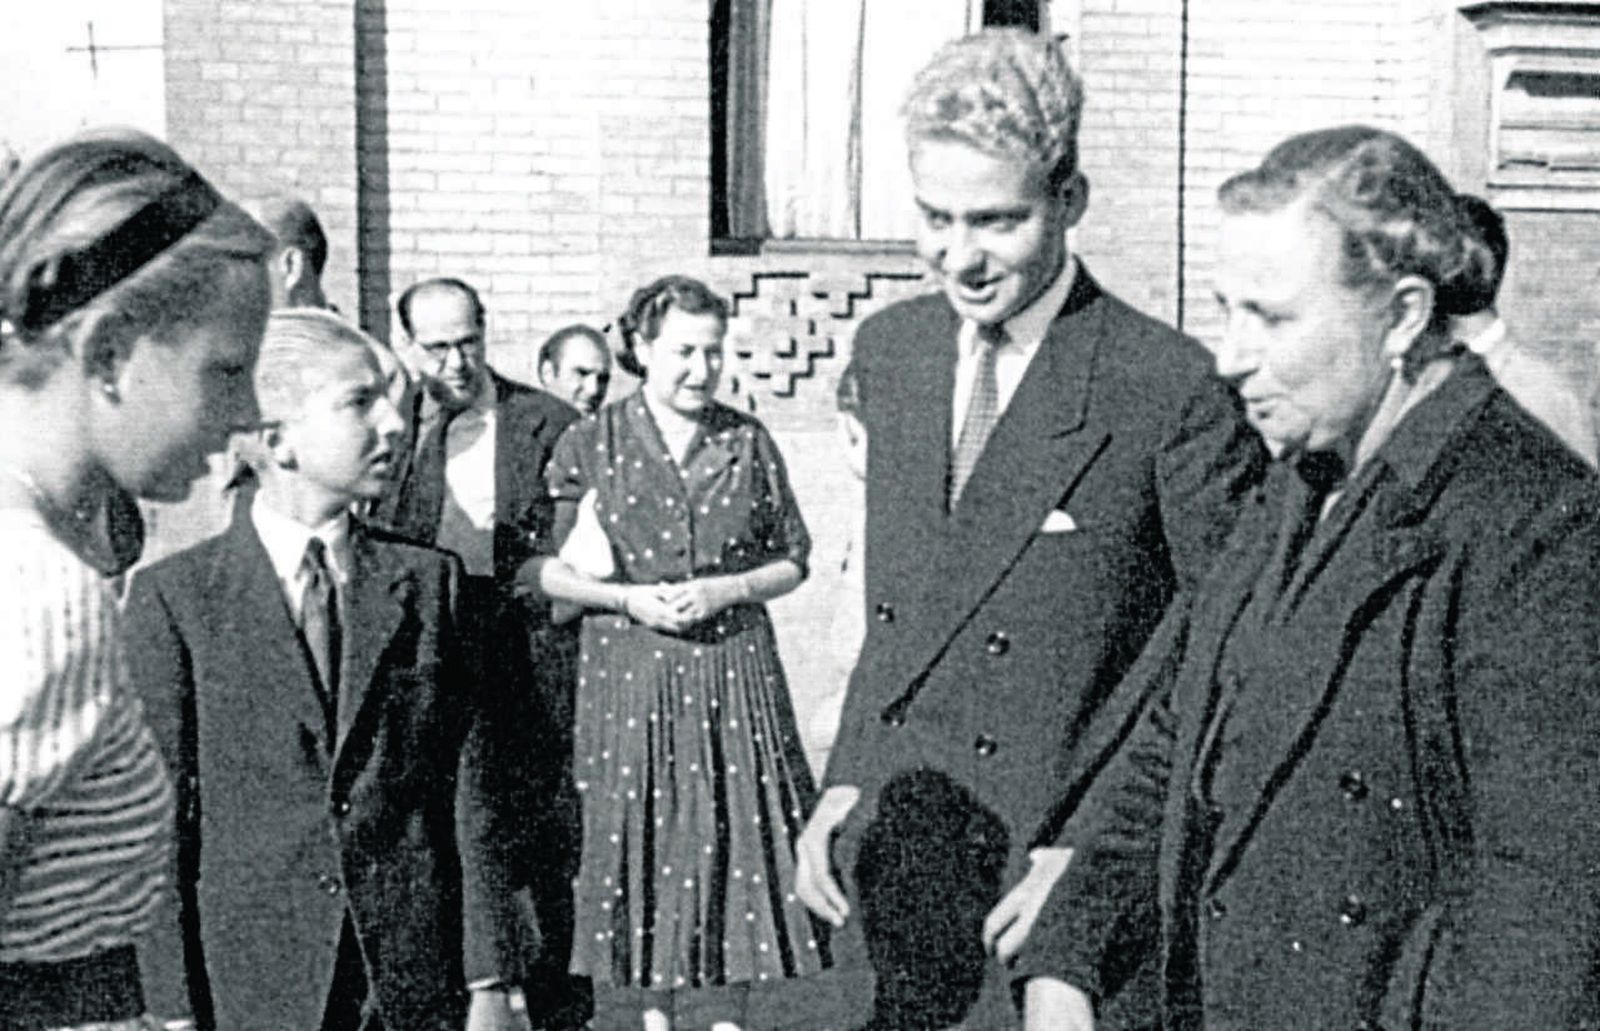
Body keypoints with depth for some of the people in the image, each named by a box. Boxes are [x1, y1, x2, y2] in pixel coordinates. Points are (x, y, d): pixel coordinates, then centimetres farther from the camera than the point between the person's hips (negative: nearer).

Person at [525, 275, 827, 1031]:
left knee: (731, 840, 0)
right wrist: (625, 598, -13)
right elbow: (540, 567, 1)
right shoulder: (588, 446, 0)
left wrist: (727, 589, -9)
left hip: (733, 673, 1)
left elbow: (793, 559, 9)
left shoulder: (749, 443, 4)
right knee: (641, 841, 5)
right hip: (629, 675, -1)